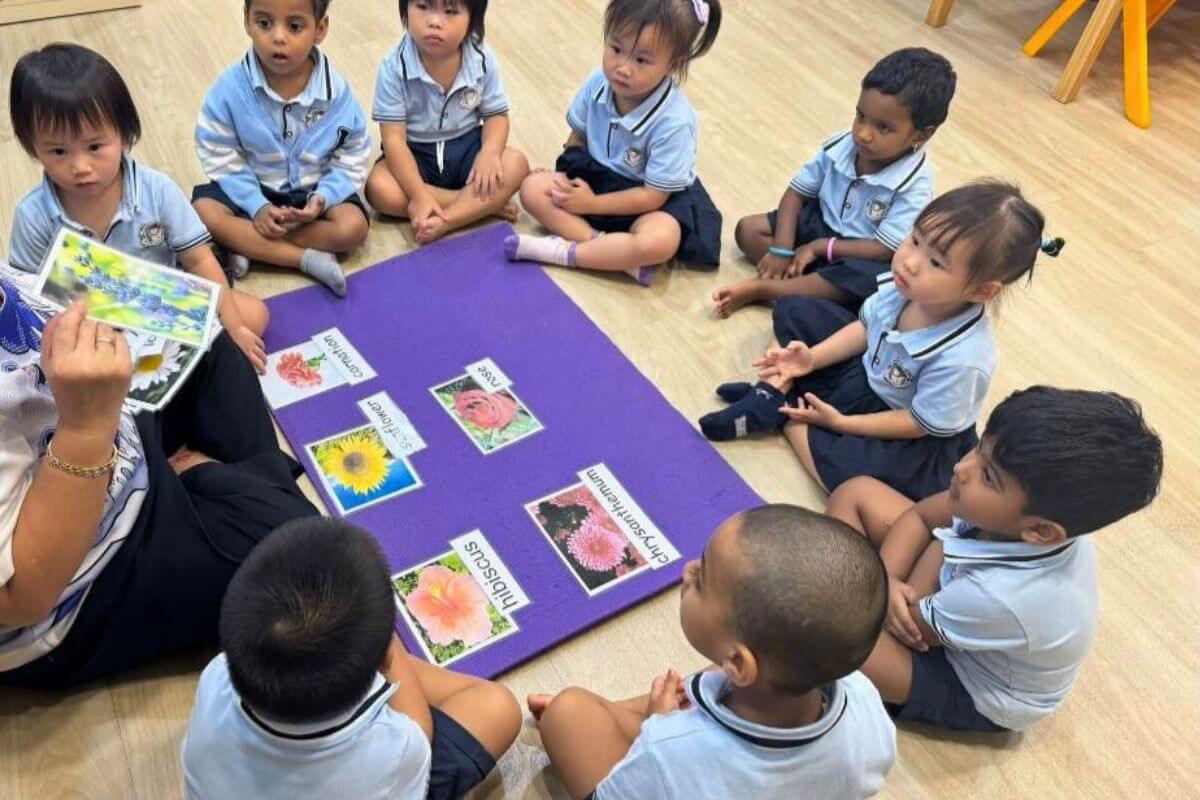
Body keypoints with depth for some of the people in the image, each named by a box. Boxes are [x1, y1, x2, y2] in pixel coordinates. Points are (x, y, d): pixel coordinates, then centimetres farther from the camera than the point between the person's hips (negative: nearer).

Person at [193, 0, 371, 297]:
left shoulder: (337, 90, -16)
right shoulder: (231, 88, -17)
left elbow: (352, 158, -7)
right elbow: (222, 158, -10)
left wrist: (323, 198, -23)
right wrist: (257, 206, -21)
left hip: (314, 190, 0)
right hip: (254, 189, 0)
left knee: (353, 227, -26)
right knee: (204, 212, -25)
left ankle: (248, 246, -18)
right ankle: (308, 258, -24)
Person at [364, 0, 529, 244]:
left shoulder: (482, 59, -13)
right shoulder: (395, 67, -20)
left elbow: (496, 115, -2)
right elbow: (394, 139, -21)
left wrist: (489, 153, -26)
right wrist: (419, 195, -32)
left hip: (467, 146, 2)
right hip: (416, 154, -1)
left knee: (516, 165, -25)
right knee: (380, 190, -30)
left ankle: (443, 222, -31)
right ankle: (486, 204, -22)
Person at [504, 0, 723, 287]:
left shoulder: (674, 121, -29)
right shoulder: (599, 81, -15)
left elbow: (652, 196, -22)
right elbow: (578, 135, 4)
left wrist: (591, 203, -18)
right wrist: (563, 176, -10)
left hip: (656, 199, -5)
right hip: (595, 176, 5)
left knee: (660, 241, -37)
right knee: (532, 188, -15)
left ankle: (561, 250, -24)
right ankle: (607, 247, -26)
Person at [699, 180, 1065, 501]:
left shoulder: (961, 359, -38)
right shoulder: (903, 285, -22)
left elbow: (922, 423, -24)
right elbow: (866, 327, -1)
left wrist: (842, 422, -19)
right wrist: (812, 359, -13)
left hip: (920, 439, -6)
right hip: (866, 373, 6)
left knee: (848, 469, -34)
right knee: (792, 310, 6)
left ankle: (784, 415, -9)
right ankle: (774, 391, -10)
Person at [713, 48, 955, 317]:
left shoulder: (915, 186, -25)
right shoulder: (840, 146, -13)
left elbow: (884, 249, -24)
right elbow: (797, 192, -5)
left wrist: (819, 248, -21)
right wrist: (782, 250, -17)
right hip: (819, 224, 6)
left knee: (865, 280, -40)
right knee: (748, 228, -7)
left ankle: (759, 288, -32)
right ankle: (816, 282, -24)